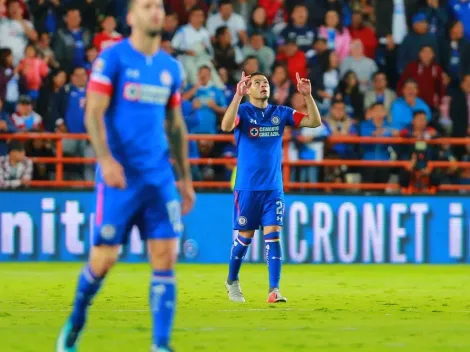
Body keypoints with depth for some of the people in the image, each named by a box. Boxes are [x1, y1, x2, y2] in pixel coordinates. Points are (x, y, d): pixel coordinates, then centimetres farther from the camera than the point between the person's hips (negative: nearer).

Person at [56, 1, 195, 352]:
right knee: (105, 257, -1)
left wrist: (186, 179, 18)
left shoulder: (171, 67, 12)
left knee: (166, 256, -5)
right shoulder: (112, 58, -5)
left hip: (160, 176, 5)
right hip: (120, 175, -5)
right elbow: (94, 113, -11)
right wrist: (106, 159, -25)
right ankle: (76, 321, 26)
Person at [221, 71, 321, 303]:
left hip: (273, 188, 2)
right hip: (247, 187, -2)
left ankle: (274, 290, -10)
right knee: (245, 236, 7)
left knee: (273, 235, -7)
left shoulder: (280, 113, 5)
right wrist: (238, 95, -36)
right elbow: (226, 126, -27)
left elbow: (315, 122, -1)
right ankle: (232, 281, 29)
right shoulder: (243, 111, -5)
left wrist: (307, 96, -15)